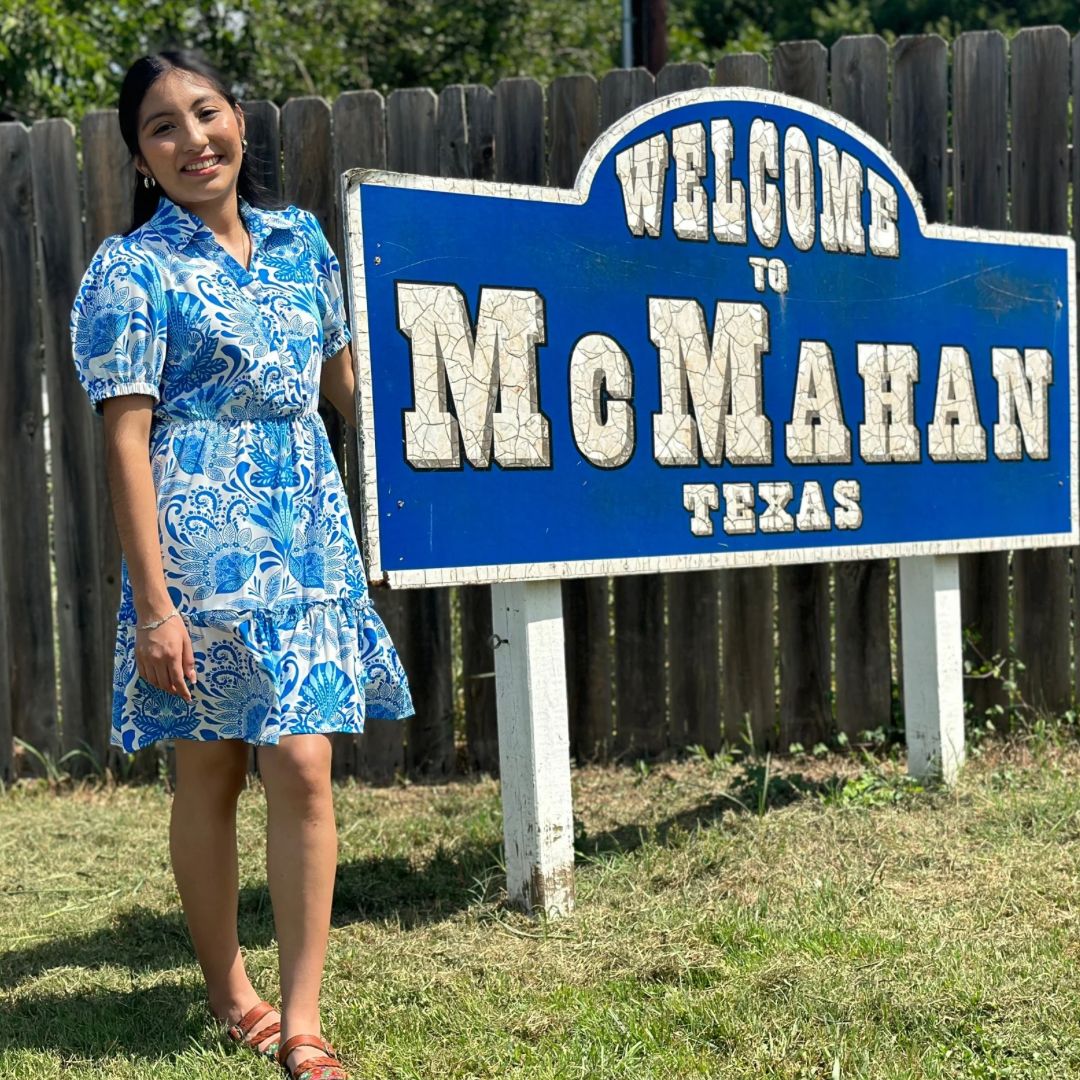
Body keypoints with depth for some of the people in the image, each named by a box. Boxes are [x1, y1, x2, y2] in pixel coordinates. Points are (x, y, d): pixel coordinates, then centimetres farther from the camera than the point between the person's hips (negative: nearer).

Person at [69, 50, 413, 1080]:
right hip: (200, 541, -4)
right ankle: (228, 993, 25)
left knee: (303, 772, 0)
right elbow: (125, 438, -9)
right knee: (209, 772, 7)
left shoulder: (297, 239, 11)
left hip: (308, 534, 4)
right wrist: (152, 604, -14)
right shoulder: (130, 270, -4)